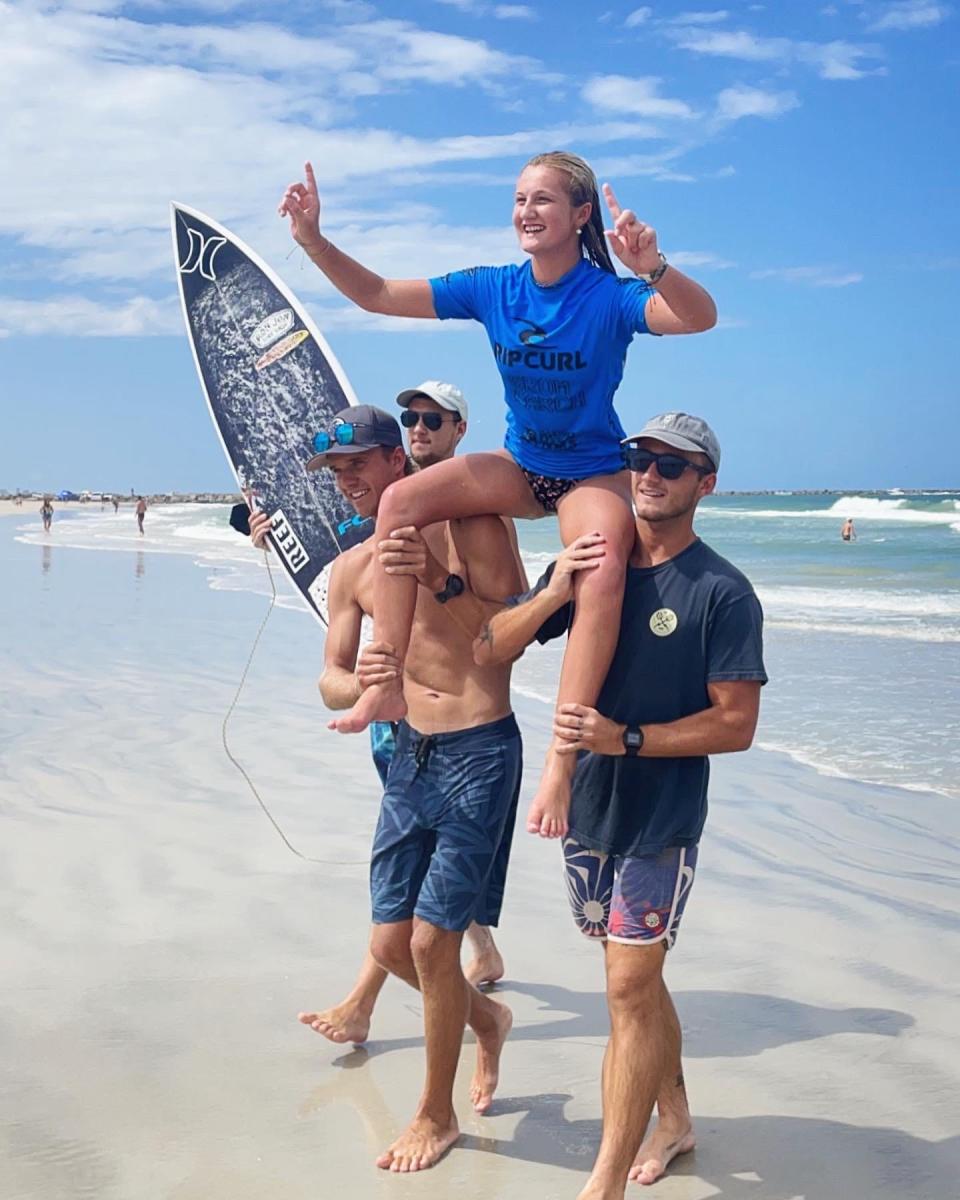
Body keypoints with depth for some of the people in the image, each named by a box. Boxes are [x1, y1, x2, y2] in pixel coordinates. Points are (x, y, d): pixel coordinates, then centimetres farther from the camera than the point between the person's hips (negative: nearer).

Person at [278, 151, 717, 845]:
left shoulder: (609, 296, -16)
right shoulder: (493, 290, -3)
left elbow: (702, 318, -34)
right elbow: (378, 295, 0)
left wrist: (653, 268, -54)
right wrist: (313, 240, -13)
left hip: (594, 473, -5)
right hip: (521, 466, 5)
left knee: (604, 571, -38)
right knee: (401, 501, -20)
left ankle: (562, 757, -38)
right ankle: (388, 686, -16)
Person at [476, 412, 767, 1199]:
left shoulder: (722, 592, -11)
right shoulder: (589, 563, 4)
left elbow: (735, 725, -13)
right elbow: (490, 651, 0)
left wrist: (626, 738, -22)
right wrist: (554, 594, -17)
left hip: (663, 818, -5)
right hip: (587, 808, 6)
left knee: (630, 987, -4)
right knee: (636, 978, 18)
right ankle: (674, 1121, 38)